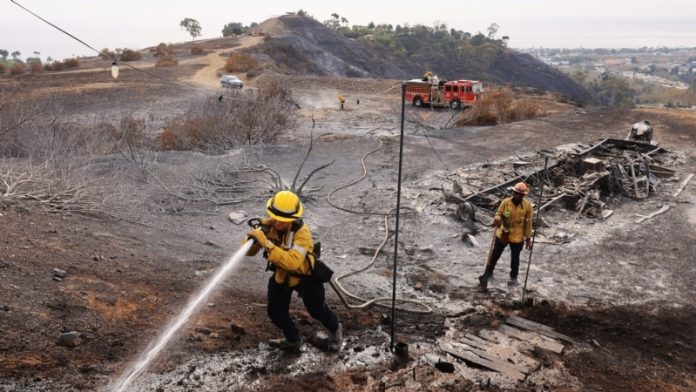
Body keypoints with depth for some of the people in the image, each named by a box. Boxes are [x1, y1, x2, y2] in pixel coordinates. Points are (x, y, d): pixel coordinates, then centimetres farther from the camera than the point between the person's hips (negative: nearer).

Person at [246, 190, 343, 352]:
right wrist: (253, 239, -42)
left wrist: (266, 243, -55)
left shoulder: (302, 233, -36)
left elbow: (292, 262, -51)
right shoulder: (267, 225, -23)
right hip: (281, 275, 4)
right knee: (276, 312, 5)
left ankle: (335, 329, 45)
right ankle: (292, 340, 34)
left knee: (316, 309, 11)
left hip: (305, 275, -4)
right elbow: (249, 252, -19)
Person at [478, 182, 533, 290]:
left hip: (517, 237, -1)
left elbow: (528, 223, -4)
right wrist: (497, 220, -29)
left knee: (515, 258, 13)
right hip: (502, 235, 1)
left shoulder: (527, 205, -10)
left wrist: (528, 239, -1)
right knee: (495, 255, 11)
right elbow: (498, 215, -3)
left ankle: (513, 278, 31)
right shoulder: (505, 202, -10)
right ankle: (488, 273, 29)